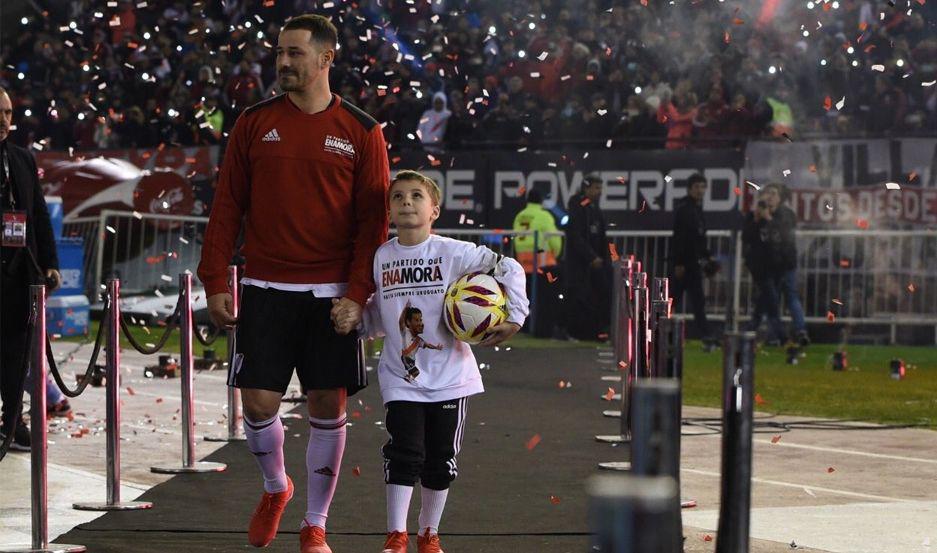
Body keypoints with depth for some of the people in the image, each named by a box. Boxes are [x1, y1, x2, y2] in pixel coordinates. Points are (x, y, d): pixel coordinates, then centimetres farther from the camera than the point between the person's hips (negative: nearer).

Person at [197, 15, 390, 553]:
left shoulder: (361, 131, 1)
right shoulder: (255, 122, 5)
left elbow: (375, 220, 0)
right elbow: (227, 206, 7)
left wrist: (357, 293, -9)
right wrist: (215, 281, 0)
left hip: (332, 295, -1)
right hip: (266, 289, 1)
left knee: (328, 407, 1)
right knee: (259, 402, -3)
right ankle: (275, 488, 27)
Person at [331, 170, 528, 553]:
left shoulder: (453, 253, -9)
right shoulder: (382, 258, 1)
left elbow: (509, 269, -4)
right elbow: (379, 319, 11)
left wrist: (513, 319, -10)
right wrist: (354, 321, -7)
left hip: (449, 376, -1)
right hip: (401, 377, 1)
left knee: (441, 460, 8)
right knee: (404, 453, -11)